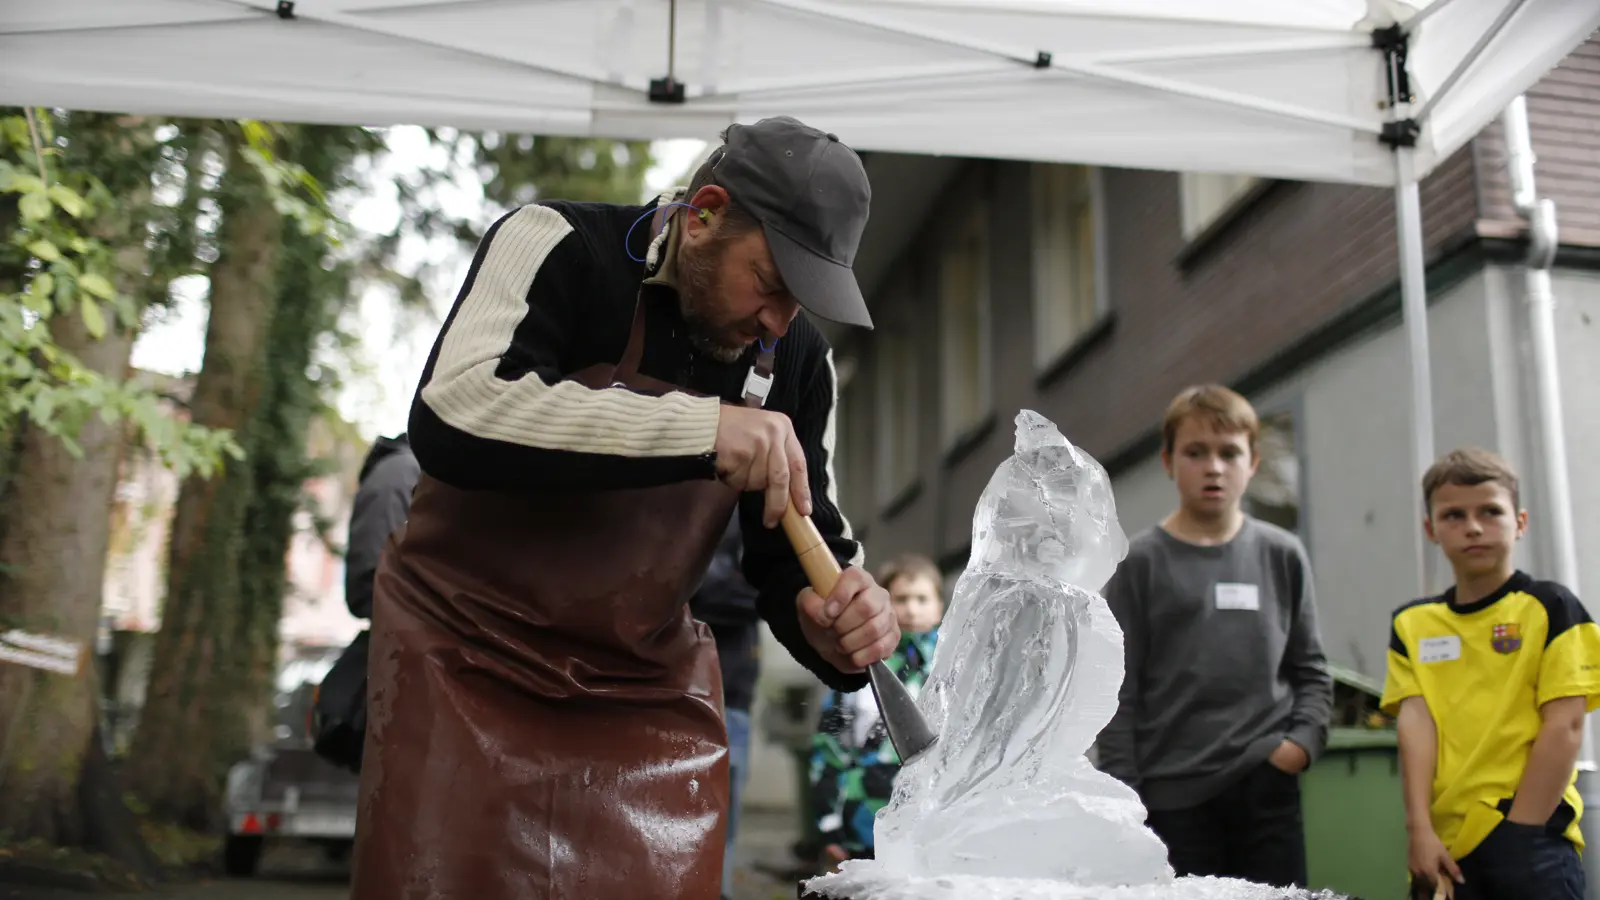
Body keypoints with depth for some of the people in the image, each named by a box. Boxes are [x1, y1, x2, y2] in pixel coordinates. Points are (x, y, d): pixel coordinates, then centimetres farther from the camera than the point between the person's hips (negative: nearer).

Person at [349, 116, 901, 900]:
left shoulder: (797, 359, -2)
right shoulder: (557, 247, -15)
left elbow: (792, 552, 3)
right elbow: (450, 417, -32)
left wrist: (830, 619, -21)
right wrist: (701, 428, -37)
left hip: (647, 693, 4)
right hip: (467, 663, -3)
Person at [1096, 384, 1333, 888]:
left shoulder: (1282, 557, 8)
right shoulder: (1140, 563, 0)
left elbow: (1310, 670, 13)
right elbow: (1117, 690, -1)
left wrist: (1304, 738, -5)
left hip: (1267, 788, 2)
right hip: (1174, 796, -2)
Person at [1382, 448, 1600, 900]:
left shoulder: (1550, 608, 2)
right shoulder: (1412, 624, 11)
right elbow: (1415, 723, 1)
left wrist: (1519, 833, -11)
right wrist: (1419, 830, -9)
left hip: (1532, 833, -3)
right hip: (1445, 840, 3)